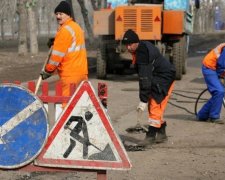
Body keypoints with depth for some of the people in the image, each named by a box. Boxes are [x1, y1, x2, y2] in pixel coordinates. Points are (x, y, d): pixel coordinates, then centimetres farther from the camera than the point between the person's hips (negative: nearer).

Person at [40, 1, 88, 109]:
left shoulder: (65, 30, -12)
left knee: (67, 103, -10)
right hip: (82, 71, 9)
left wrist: (47, 71, -5)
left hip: (70, 74, -9)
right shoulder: (77, 27, 17)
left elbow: (57, 54, -13)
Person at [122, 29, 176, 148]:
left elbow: (145, 78, -30)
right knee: (154, 106, 15)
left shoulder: (142, 53, -27)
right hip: (157, 78, 11)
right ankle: (161, 134, 26)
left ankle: (151, 136, -16)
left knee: (155, 106, -15)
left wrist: (143, 100, -30)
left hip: (164, 78, -11)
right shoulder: (143, 46, 5)